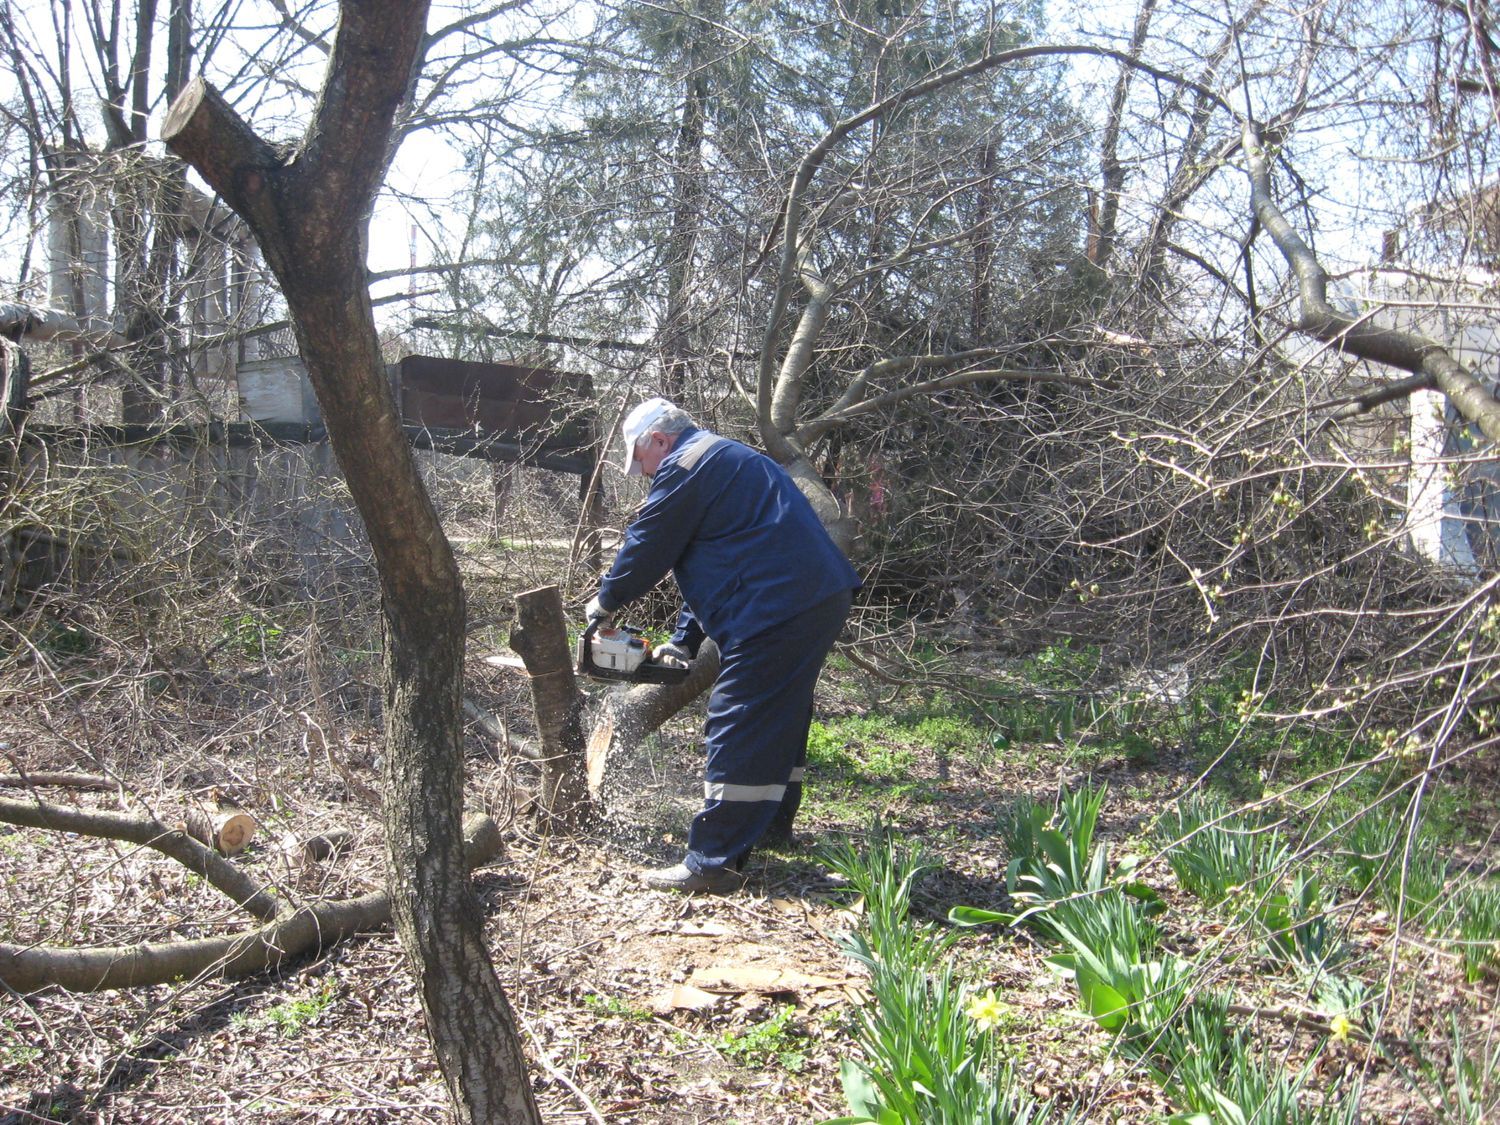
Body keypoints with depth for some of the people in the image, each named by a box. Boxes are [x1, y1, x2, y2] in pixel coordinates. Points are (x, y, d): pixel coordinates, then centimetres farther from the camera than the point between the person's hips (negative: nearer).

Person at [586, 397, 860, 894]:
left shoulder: (685, 466, -6)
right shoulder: (729, 459, 27)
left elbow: (648, 548, -3)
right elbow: (707, 560, 27)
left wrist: (605, 602, 15)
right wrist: (684, 641, 24)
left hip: (778, 610, -11)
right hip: (822, 599, 11)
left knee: (736, 734, -8)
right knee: (780, 719, 22)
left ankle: (712, 863, -6)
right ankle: (773, 824, 35)